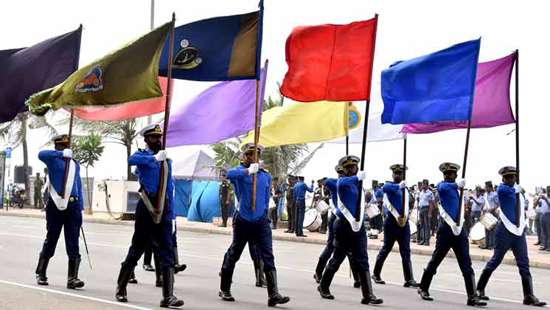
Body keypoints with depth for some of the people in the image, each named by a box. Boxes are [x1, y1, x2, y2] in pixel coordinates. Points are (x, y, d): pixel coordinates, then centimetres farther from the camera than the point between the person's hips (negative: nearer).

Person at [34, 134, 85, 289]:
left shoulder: (75, 164, 15)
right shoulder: (53, 159, 2)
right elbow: (41, 154, -21)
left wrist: (80, 208, 12)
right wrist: (62, 154, -22)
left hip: (72, 205, 3)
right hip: (56, 205, -3)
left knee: (73, 244, -2)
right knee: (50, 240, 7)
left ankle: (72, 278, -3)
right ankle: (40, 274, 23)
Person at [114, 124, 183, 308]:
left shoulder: (166, 160, 15)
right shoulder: (143, 155, -2)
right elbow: (131, 160, -28)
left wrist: (171, 213, 9)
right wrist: (154, 158, -37)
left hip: (163, 210, 5)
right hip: (146, 210, -4)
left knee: (167, 253, -3)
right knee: (136, 250, 7)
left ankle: (168, 297, -4)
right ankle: (121, 289, 24)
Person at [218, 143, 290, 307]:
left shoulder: (266, 176, 10)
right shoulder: (240, 171, -5)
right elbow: (230, 174, -31)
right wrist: (249, 170, -36)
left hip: (261, 221, 3)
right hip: (242, 221, -3)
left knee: (268, 257, -6)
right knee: (233, 255, 10)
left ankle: (273, 294, -10)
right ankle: (224, 290, 26)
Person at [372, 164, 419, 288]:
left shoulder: (405, 187, 15)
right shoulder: (389, 185, -4)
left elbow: (409, 204, 17)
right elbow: (385, 188, -30)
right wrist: (399, 186, -44)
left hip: (404, 223, 5)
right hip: (392, 222, -5)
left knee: (406, 251, 0)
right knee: (386, 249, 4)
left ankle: (409, 279, -3)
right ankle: (376, 274, 19)